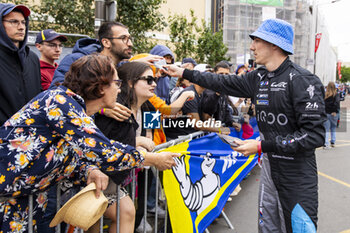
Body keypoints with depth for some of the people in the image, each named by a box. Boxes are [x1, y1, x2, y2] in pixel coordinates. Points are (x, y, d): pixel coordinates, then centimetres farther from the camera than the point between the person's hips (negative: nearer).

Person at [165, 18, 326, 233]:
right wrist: (184, 73, 17)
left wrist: (262, 146, -22)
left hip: (297, 173, -7)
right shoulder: (259, 78, 6)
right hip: (269, 165, 7)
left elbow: (315, 135, -22)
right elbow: (224, 83, 16)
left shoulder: (303, 80, -17)